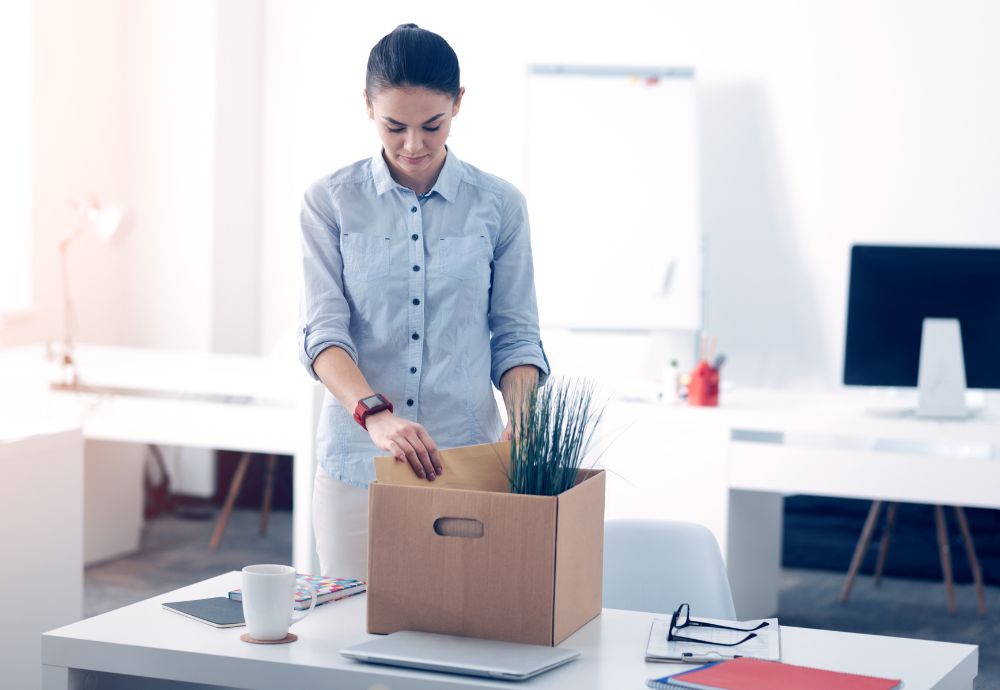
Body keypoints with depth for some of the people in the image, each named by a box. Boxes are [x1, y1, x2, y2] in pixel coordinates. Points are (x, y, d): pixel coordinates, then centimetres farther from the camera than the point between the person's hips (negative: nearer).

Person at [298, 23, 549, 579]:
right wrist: (374, 413, -25)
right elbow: (323, 331, -8)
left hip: (467, 460, 0)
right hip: (357, 462, 0)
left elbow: (516, 336, 5)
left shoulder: (498, 205, 3)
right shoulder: (331, 202, 0)